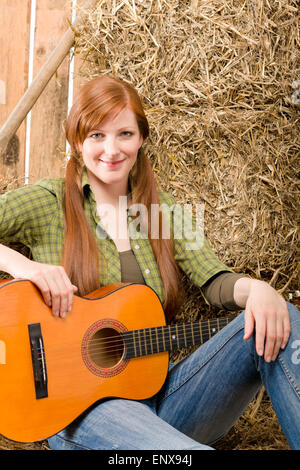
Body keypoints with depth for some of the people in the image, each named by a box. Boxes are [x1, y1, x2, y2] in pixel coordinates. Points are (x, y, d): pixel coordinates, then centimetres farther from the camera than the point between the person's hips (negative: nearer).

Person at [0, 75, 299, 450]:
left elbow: (215, 282, 0)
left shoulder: (163, 210, 13)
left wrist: (256, 289, -22)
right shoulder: (47, 203, 0)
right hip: (80, 407, -5)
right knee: (189, 451, -40)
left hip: (161, 395, 6)